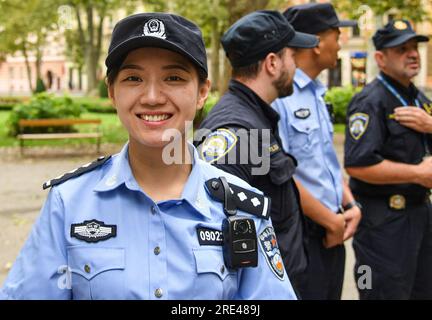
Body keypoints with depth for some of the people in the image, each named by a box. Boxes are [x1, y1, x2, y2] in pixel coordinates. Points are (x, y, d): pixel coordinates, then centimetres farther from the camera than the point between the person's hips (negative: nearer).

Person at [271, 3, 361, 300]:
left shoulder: (317, 94, 12)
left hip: (331, 234, 9)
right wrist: (332, 221, -12)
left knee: (330, 293, 18)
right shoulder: (274, 95, -18)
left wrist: (350, 205, 3)